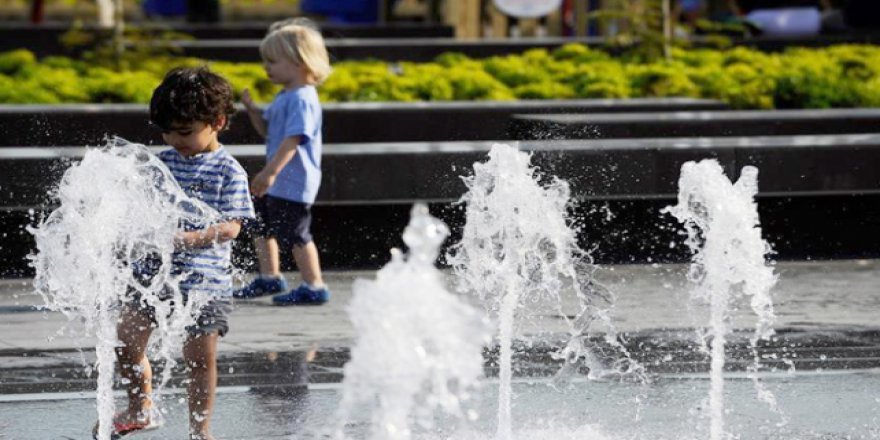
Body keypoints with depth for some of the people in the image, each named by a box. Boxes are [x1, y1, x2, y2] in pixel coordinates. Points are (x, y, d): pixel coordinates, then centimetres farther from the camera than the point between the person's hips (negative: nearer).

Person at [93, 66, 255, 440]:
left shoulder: (228, 171, -7)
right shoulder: (164, 161, 8)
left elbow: (231, 227, -13)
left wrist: (191, 238, -28)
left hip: (203, 277, -5)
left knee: (200, 357, 4)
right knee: (126, 341, 0)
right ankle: (141, 408, 23)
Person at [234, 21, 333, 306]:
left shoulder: (302, 99, -20)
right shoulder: (284, 96, 13)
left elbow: (293, 139, -28)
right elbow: (267, 130, 21)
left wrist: (270, 172, -32)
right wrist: (252, 109, 4)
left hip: (294, 183, -11)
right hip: (277, 181, 11)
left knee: (295, 234, -5)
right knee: (262, 226, 19)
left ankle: (314, 287, 3)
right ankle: (269, 278, 33)